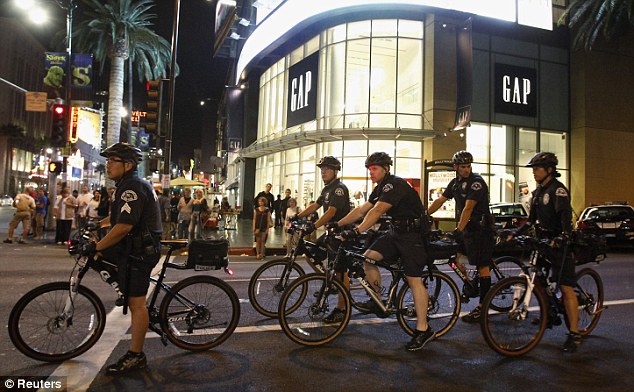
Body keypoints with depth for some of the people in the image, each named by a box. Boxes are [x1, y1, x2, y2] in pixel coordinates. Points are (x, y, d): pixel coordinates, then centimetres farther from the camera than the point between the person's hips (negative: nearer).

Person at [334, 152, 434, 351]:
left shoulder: (396, 185, -19)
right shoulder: (381, 188, 11)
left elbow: (377, 212, -32)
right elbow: (361, 210, 9)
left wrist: (356, 231, -39)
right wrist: (337, 224, 2)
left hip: (413, 233, -9)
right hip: (397, 231, 9)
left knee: (414, 279, -7)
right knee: (368, 257, -5)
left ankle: (423, 330, 2)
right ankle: (379, 298, 11)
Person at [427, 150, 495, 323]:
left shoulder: (476, 182, -15)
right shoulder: (455, 183, 10)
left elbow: (468, 208, -23)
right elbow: (440, 200, 13)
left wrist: (459, 229, -28)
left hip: (480, 229, -8)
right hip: (466, 227, 8)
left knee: (482, 266, -4)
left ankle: (482, 308, 0)